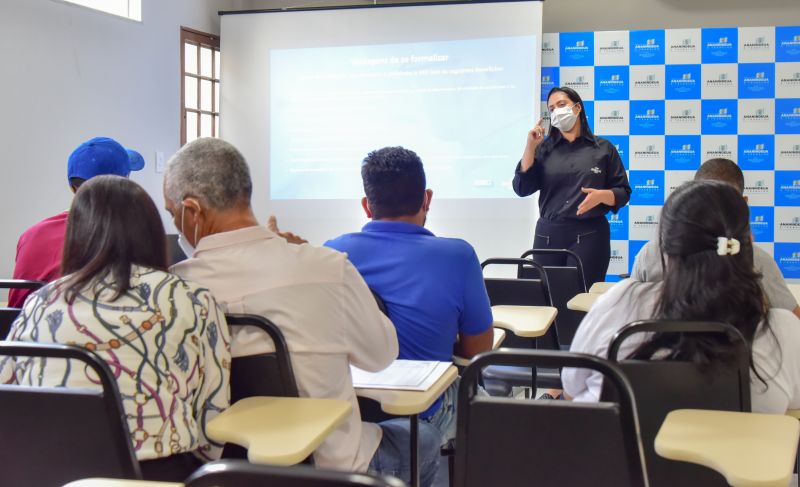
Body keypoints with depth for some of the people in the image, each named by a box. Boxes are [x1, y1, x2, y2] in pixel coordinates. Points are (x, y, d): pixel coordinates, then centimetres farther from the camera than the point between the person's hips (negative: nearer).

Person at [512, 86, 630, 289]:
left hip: (589, 235, -2)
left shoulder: (603, 148, 6)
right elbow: (522, 188, 1)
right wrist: (530, 146, -2)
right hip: (548, 235, 2)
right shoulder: (544, 149, 10)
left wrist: (601, 195, -15)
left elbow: (623, 193, 6)